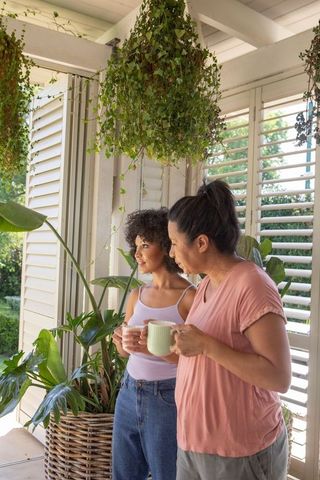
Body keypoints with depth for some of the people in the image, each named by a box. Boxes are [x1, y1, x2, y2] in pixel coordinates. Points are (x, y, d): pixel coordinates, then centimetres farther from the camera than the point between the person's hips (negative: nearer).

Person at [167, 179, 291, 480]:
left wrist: (205, 345, -25)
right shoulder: (207, 285, 6)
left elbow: (279, 377, -23)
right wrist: (176, 345, 1)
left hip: (239, 452, -8)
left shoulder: (251, 286, -20)